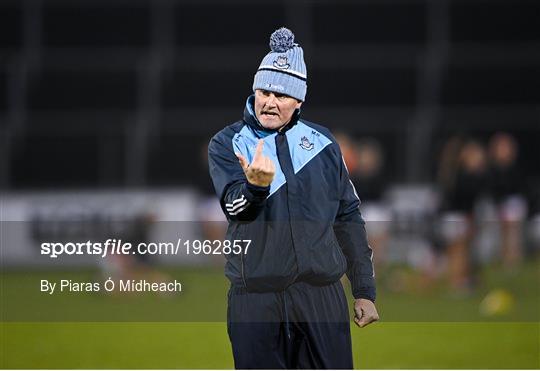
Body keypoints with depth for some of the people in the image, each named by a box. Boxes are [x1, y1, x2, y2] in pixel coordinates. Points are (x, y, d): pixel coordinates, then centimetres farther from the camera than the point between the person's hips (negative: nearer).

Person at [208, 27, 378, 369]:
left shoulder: (322, 141, 12)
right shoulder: (228, 143, 4)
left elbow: (348, 218, 16)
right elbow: (235, 206, -14)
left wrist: (365, 291, 13)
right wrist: (256, 184, -37)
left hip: (323, 296, 2)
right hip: (256, 299, -2)